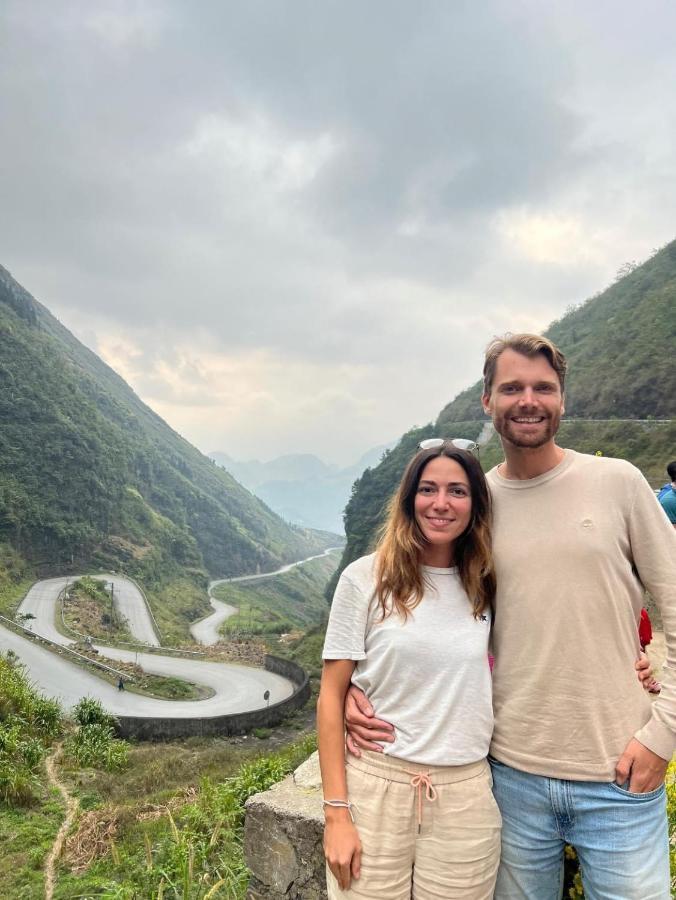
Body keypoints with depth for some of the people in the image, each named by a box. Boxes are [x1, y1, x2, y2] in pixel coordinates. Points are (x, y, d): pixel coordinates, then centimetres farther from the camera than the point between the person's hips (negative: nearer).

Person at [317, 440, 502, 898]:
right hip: (375, 784, -2)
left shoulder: (485, 588, 3)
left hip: (466, 795, 3)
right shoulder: (366, 578, -7)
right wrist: (337, 812, -6)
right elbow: (331, 696, -4)